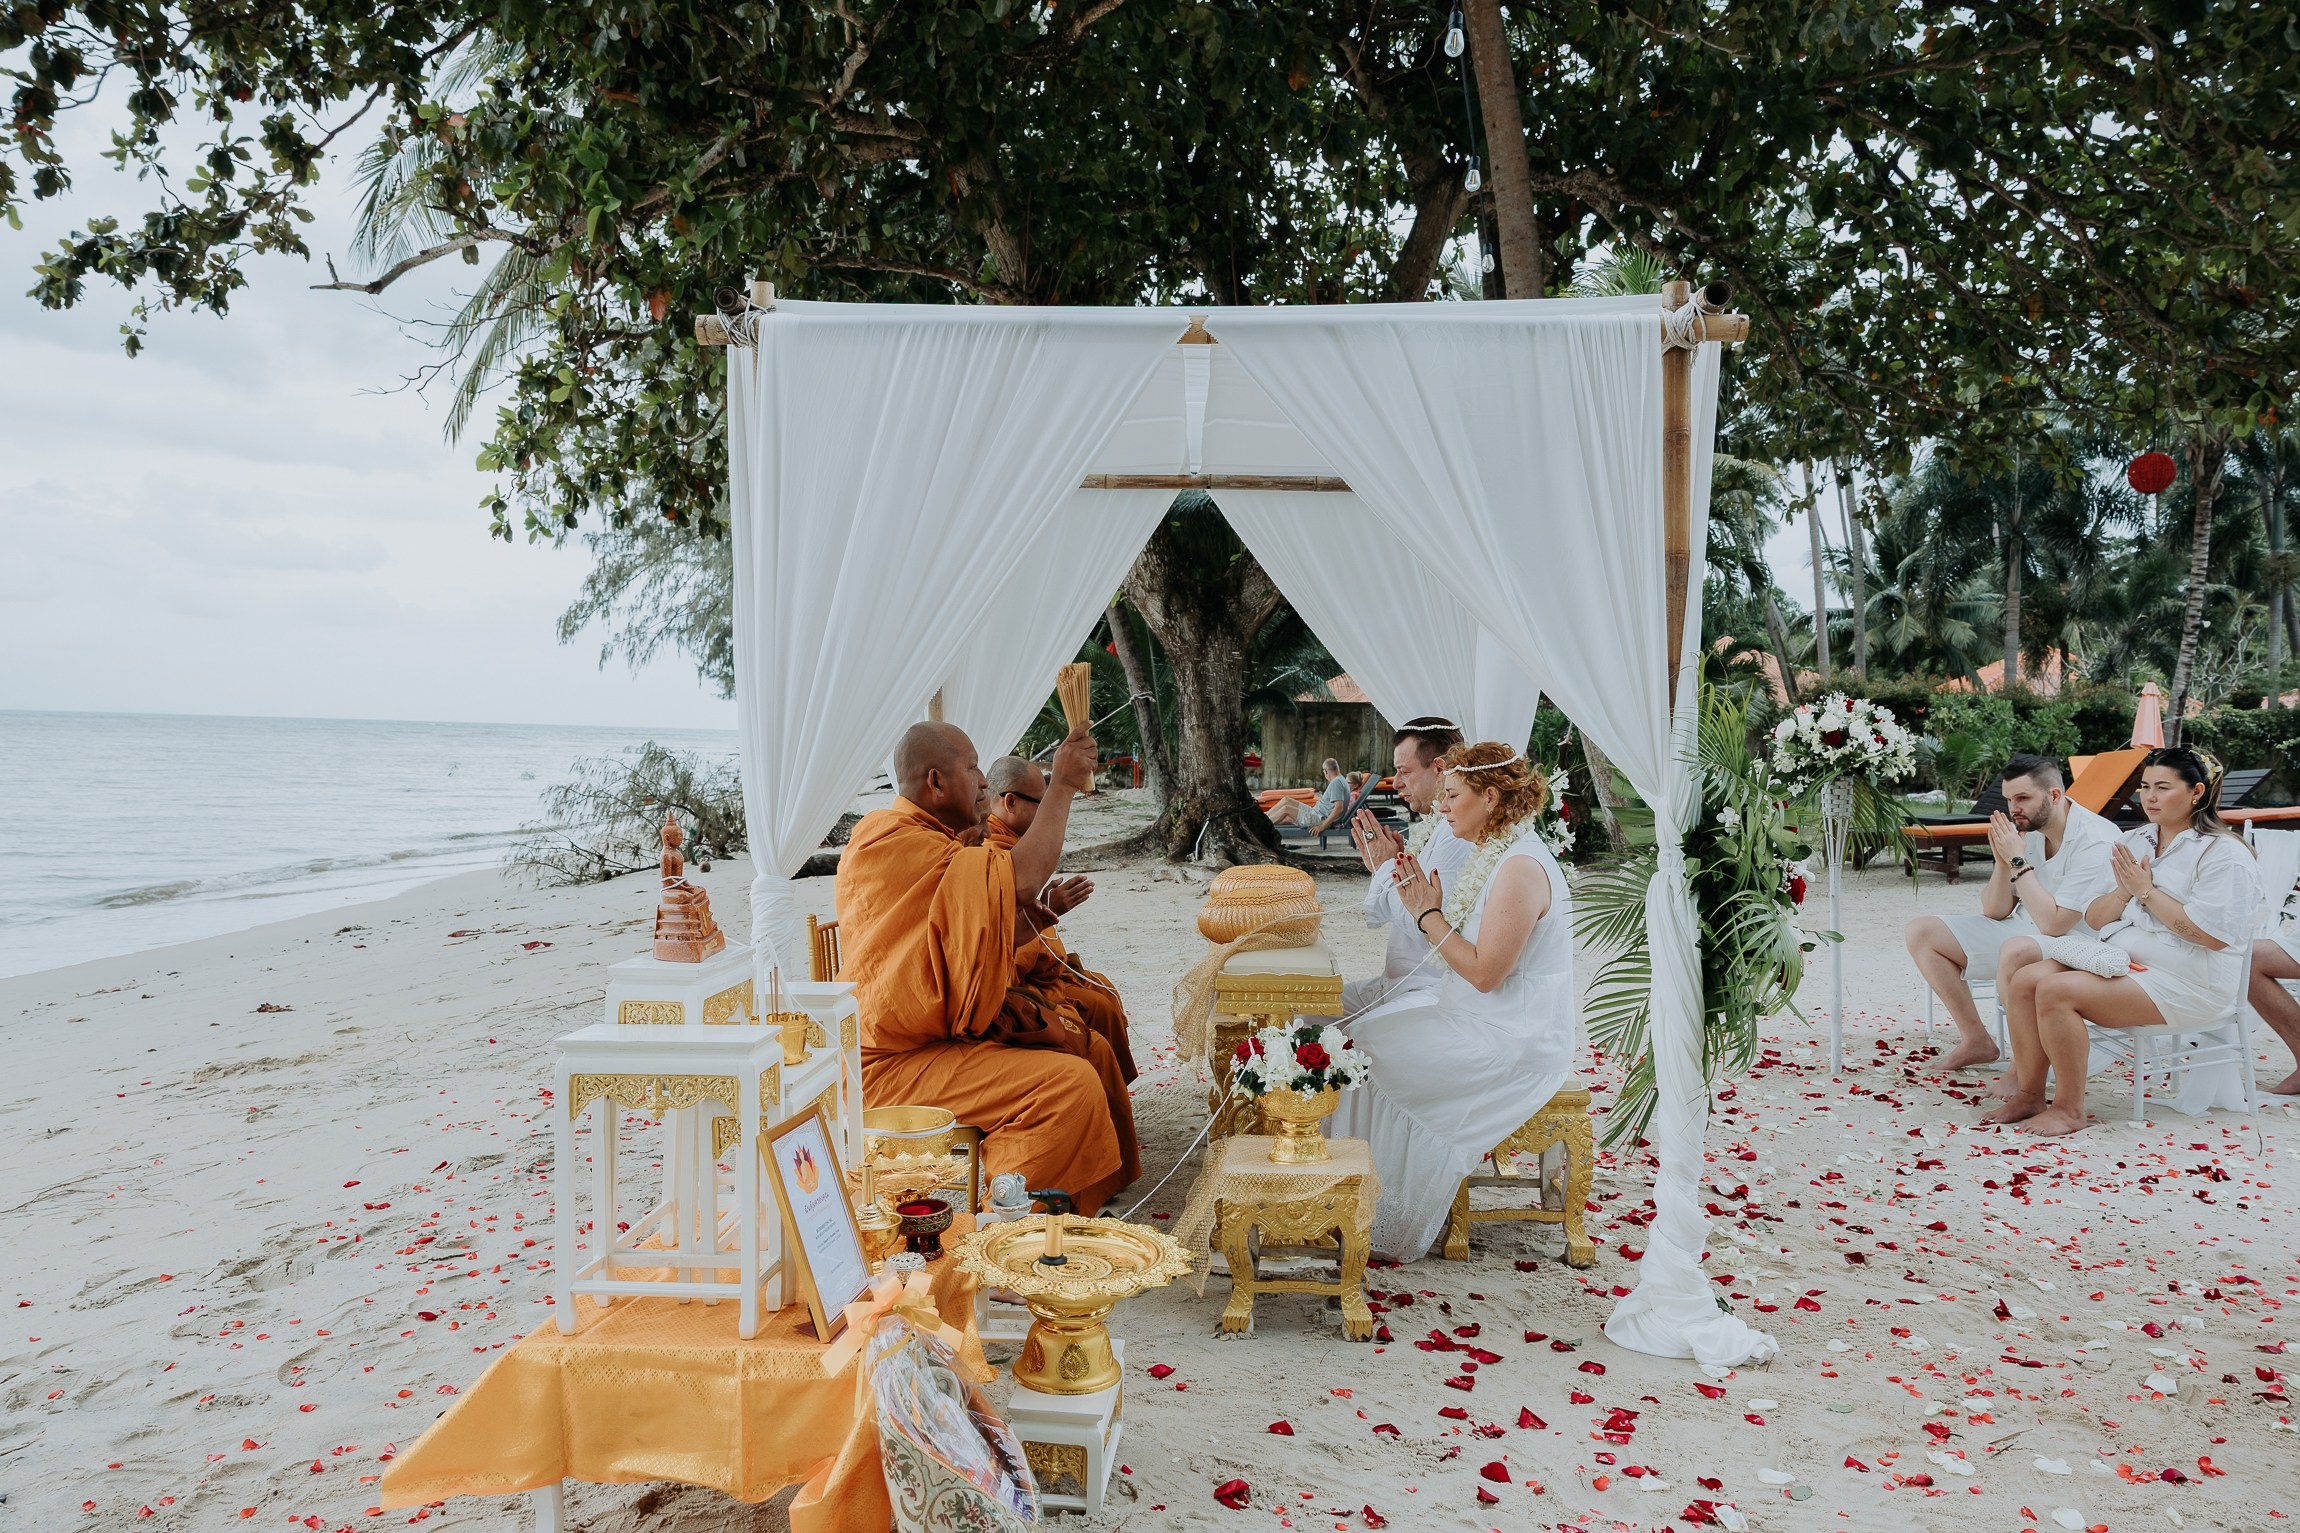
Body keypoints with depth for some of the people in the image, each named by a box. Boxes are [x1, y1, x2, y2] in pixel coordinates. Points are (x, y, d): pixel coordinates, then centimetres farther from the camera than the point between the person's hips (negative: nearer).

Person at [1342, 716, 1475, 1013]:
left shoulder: (1459, 834, -18)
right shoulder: (1431, 827, 12)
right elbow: (1376, 916, 18)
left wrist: (1387, 867, -10)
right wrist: (1379, 866, 0)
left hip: (1431, 988, -10)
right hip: (1394, 982, 10)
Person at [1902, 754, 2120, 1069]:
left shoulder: (2095, 840, -21)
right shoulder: (2024, 829, -1)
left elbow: (2052, 924, -27)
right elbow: (1994, 913, 4)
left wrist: (2019, 860, -23)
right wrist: (2002, 862, -13)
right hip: (2019, 931, 8)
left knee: (2017, 950, -41)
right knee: (1920, 932, 0)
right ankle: (1976, 1041, 6)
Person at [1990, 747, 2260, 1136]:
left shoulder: (2223, 854, -6)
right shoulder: (2132, 842, 17)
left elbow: (2215, 935, -19)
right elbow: (2094, 919, 14)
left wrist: (2147, 891, -13)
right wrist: (2125, 890, -7)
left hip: (2184, 982, -8)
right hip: (2116, 959, 8)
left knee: (2056, 991, -27)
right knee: (2025, 981, -16)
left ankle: (2069, 1108, -15)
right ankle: (2029, 1093, -8)